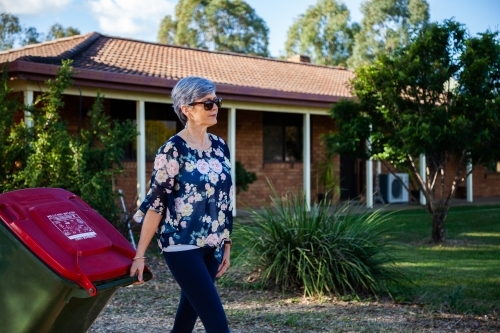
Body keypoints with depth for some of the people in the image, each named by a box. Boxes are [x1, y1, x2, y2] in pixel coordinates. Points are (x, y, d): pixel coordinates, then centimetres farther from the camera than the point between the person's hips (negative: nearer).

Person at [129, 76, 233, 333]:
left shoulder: (219, 146, 8)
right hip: (182, 247, -7)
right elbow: (156, 203, -12)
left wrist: (226, 244, 14)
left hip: (212, 246, 7)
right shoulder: (173, 150, -12)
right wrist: (139, 254, -12)